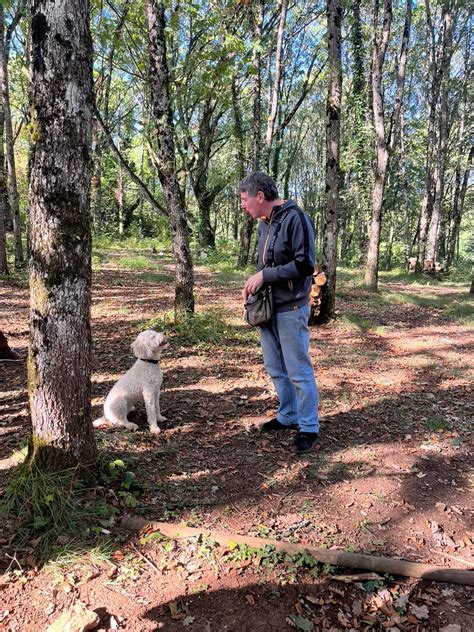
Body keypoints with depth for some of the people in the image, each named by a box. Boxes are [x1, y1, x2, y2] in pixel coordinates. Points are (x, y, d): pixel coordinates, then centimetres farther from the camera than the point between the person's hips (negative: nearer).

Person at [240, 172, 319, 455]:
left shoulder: (295, 218, -14)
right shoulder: (265, 224, 13)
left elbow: (305, 265, -20)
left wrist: (264, 276, -18)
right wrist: (254, 282, 5)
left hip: (291, 310, -8)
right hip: (268, 309, 9)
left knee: (299, 372, 1)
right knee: (276, 370, 16)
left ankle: (309, 427, 15)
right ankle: (288, 416, 33)